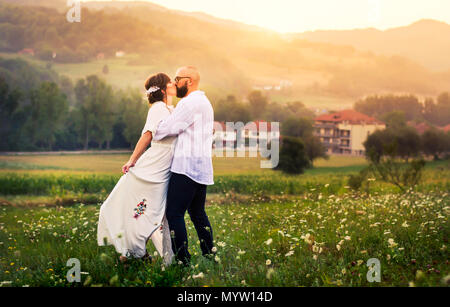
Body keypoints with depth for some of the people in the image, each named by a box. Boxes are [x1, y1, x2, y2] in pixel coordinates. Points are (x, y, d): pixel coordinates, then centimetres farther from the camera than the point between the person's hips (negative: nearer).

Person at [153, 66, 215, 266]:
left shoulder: (189, 103, -12)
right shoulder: (204, 103, 21)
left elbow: (166, 129, -13)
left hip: (187, 167, -10)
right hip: (202, 168, 10)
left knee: (174, 213, -8)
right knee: (197, 212, 17)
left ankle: (182, 259, -10)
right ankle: (209, 254, 19)